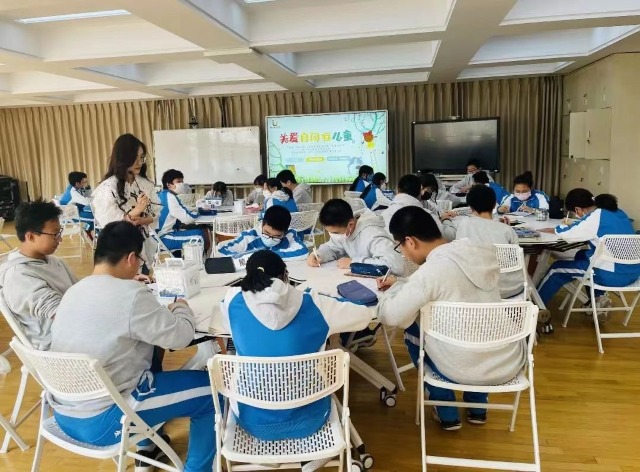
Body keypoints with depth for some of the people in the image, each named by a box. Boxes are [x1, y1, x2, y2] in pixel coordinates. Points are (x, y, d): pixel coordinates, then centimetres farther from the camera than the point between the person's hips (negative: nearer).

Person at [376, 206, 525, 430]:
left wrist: (393, 291, 2)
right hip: (512, 362, 6)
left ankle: (447, 415, 25)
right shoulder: (477, 252, 1)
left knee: (412, 332, 20)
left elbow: (391, 316, -17)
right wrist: (401, 284, 17)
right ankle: (477, 407, 39)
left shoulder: (431, 270, -22)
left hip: (466, 371, -6)